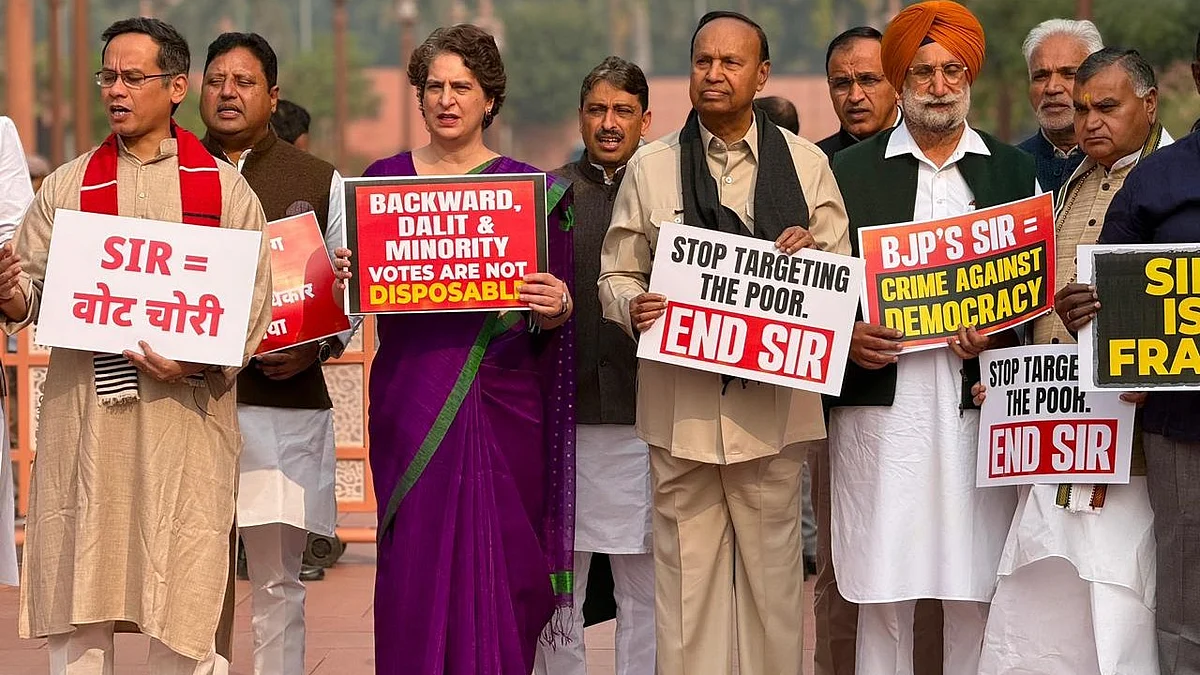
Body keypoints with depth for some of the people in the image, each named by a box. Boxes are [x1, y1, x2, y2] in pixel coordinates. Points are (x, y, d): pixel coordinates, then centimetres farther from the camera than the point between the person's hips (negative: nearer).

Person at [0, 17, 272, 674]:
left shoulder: (224, 188, 6)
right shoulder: (67, 186, 13)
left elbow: (253, 305, 0)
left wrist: (195, 363, -15)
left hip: (185, 414, -2)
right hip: (83, 410, 2)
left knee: (184, 600, -3)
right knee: (77, 595, 1)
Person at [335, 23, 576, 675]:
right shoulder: (384, 178, 9)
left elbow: (557, 315, 7)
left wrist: (555, 309, -15)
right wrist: (347, 275, -9)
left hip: (501, 399, -1)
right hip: (410, 395, 1)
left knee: (496, 567, -2)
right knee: (415, 566, -2)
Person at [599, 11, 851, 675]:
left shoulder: (806, 164, 7)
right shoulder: (649, 167, 8)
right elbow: (616, 276, 10)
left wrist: (811, 251, -13)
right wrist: (633, 307, -13)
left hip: (772, 402, 0)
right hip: (680, 407, 0)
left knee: (771, 576, 4)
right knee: (685, 577, 1)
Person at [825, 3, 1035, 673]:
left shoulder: (1015, 171, 14)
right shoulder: (851, 171, 10)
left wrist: (1002, 334, -5)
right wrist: (846, 337, -9)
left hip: (980, 409, 1)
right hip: (881, 408, -1)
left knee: (978, 596, -1)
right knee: (883, 598, -2)